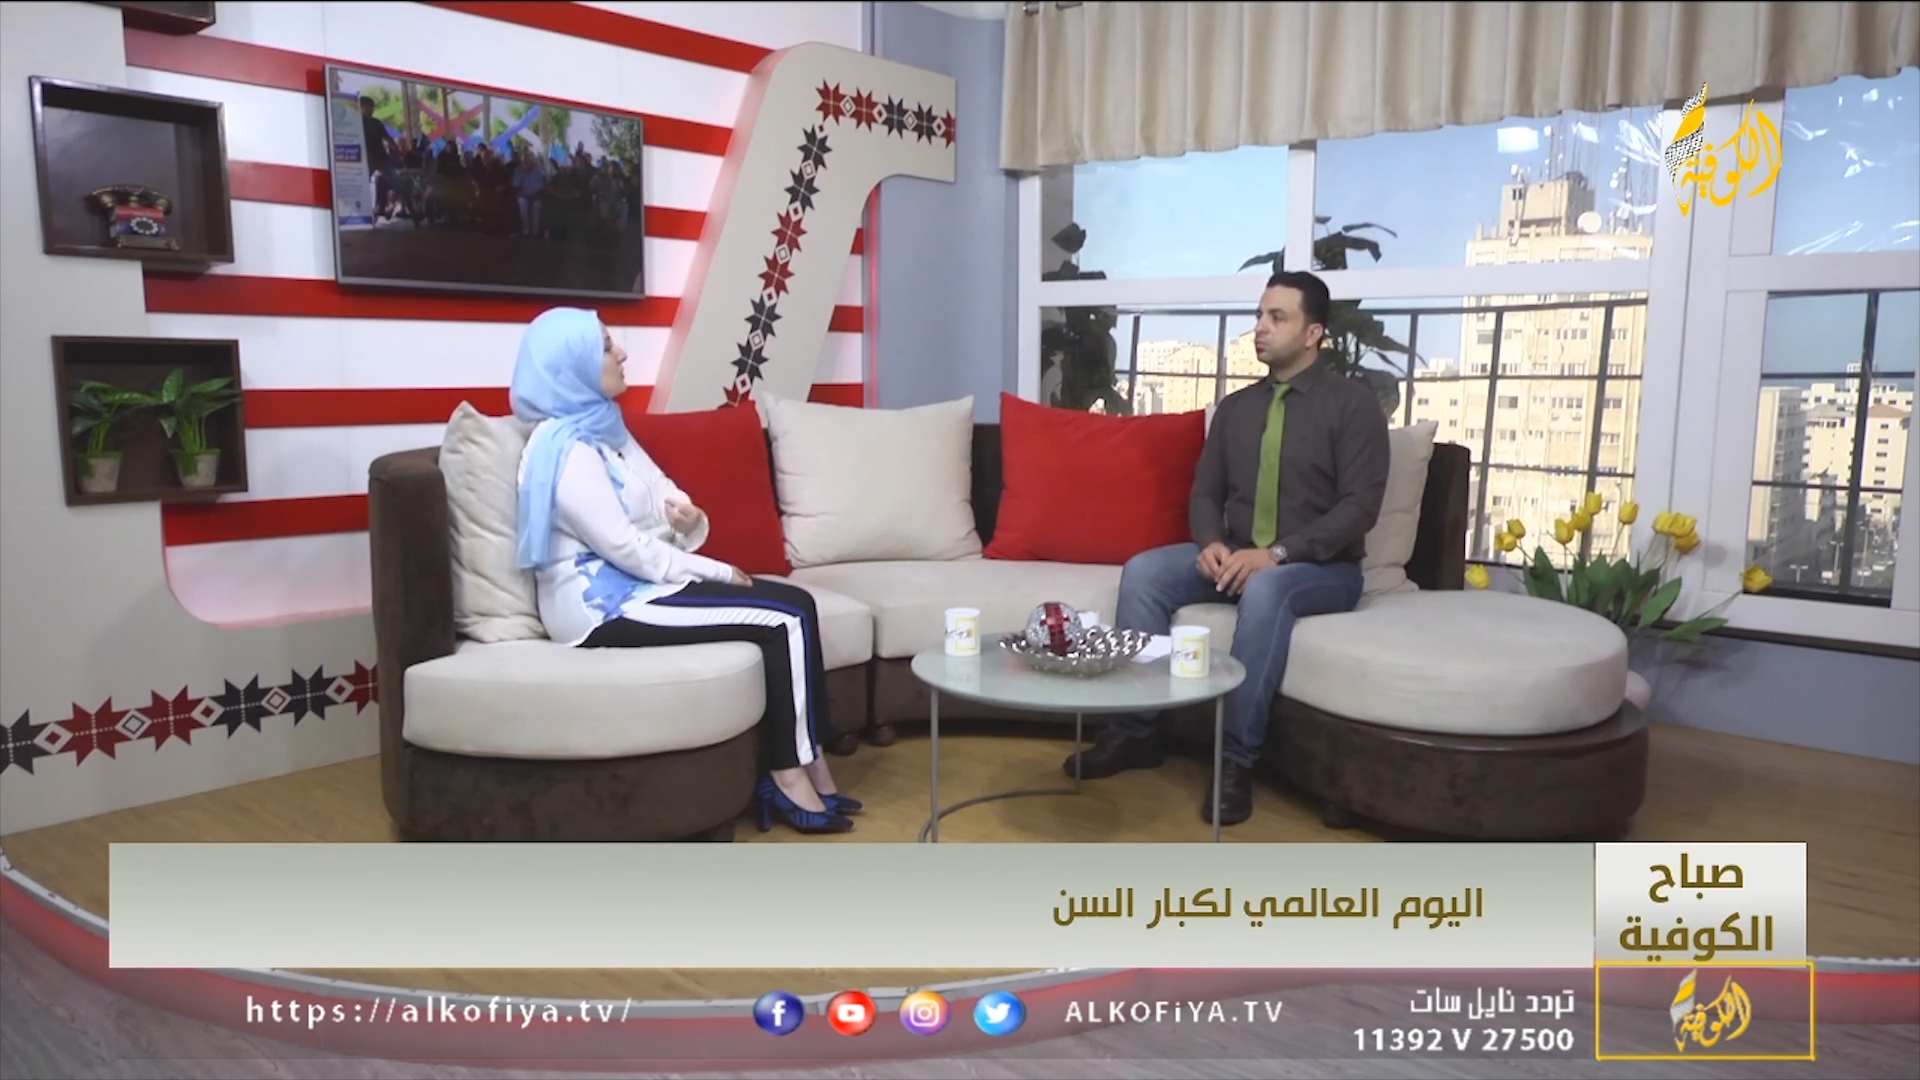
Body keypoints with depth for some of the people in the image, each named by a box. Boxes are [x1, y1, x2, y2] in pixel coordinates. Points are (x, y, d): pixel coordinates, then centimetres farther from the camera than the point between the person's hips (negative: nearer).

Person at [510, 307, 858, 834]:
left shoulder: (605, 428, 13)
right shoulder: (565, 451, -17)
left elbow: (664, 499, 14)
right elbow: (627, 549, -20)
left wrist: (690, 521, -10)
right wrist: (718, 572, -11)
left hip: (635, 585, 9)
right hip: (603, 605, -9)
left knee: (797, 603, -7)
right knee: (785, 619, -17)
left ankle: (804, 765, -4)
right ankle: (792, 773, -6)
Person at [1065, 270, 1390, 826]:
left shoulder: (1352, 404, -5)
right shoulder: (1235, 406, 12)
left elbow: (1360, 506, -14)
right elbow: (1205, 492, 12)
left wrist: (1277, 553, -25)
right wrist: (1212, 544, -11)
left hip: (1322, 568, -5)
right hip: (1235, 558, 5)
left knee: (1265, 590, -39)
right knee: (1143, 572, -19)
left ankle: (1237, 759, -32)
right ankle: (1133, 731, -15)